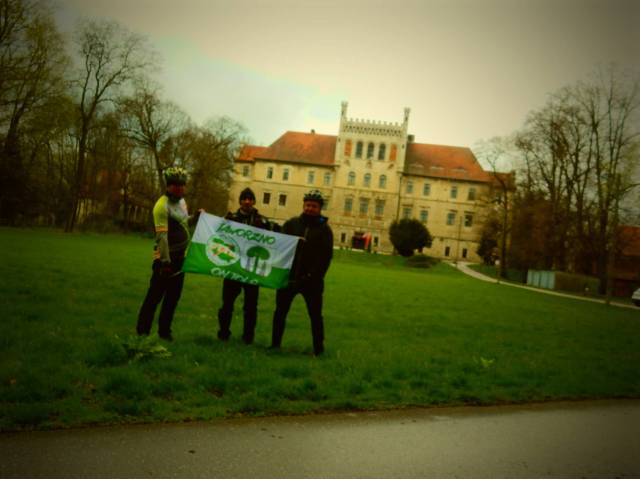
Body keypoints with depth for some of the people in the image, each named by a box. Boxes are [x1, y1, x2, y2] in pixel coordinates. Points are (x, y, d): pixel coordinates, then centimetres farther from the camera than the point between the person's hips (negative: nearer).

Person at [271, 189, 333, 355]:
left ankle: (319, 348, 15)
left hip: (311, 280, -2)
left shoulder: (324, 228, 0)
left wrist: (313, 276, -15)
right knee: (280, 312, 10)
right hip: (288, 277, 2)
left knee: (315, 316, 4)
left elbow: (326, 256, -6)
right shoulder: (291, 224, 5)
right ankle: (275, 343, 24)